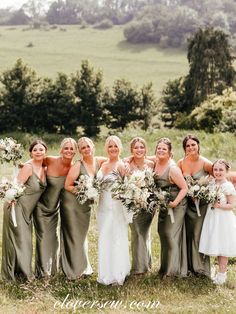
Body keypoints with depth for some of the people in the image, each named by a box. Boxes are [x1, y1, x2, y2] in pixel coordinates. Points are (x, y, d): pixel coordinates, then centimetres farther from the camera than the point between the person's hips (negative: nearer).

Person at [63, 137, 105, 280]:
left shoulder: (99, 161, -4)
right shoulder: (78, 166, -17)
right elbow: (67, 186, -15)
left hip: (86, 204, 5)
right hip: (72, 202, -5)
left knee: (83, 234, 18)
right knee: (73, 235, 4)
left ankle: (83, 267, 33)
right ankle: (73, 270, 17)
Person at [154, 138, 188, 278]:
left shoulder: (173, 169, -24)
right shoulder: (155, 163, -3)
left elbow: (185, 188, -20)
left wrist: (175, 203, -25)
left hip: (176, 205, -7)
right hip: (164, 205, 7)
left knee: (171, 235, -3)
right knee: (163, 233, 15)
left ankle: (173, 270, 12)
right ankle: (165, 267, 31)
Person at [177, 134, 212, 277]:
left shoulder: (205, 163, -13)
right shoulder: (181, 163, -2)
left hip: (202, 204, -4)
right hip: (188, 203, 4)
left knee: (199, 234, -2)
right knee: (188, 234, 9)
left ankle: (201, 267, 12)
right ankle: (189, 266, 21)